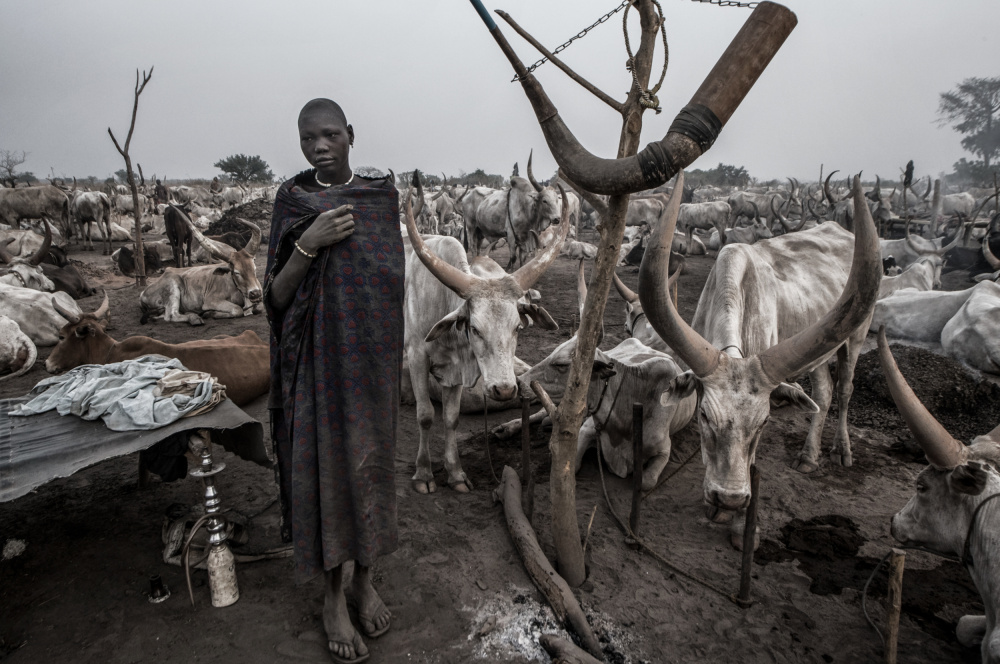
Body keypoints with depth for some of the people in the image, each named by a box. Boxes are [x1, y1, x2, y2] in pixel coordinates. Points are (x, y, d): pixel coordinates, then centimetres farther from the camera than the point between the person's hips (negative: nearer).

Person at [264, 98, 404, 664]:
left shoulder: (382, 197, 2)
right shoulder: (292, 203, -4)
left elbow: (394, 276, 8)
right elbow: (277, 297, -8)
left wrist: (400, 344, 6)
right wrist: (309, 244, -24)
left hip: (372, 356, 2)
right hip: (319, 357, -2)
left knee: (370, 462, 10)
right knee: (325, 467, 4)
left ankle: (365, 579, 30)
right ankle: (333, 593, 23)